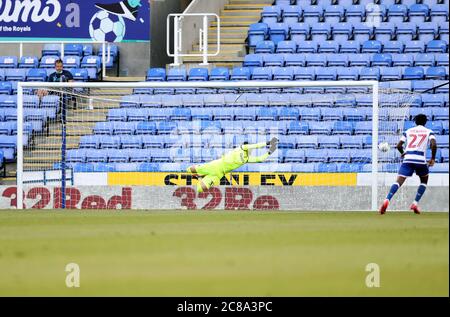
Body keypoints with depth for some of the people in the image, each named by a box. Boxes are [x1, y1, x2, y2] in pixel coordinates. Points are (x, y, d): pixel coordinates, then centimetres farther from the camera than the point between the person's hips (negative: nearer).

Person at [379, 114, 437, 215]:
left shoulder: (408, 131, 18)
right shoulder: (428, 132, 12)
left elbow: (399, 146, 12)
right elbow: (433, 145, -6)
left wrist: (402, 153, 33)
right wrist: (433, 159, 6)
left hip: (408, 159, 1)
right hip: (421, 160, -1)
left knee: (399, 181, -8)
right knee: (424, 181, 24)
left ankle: (387, 200, -32)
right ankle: (415, 204, 9)